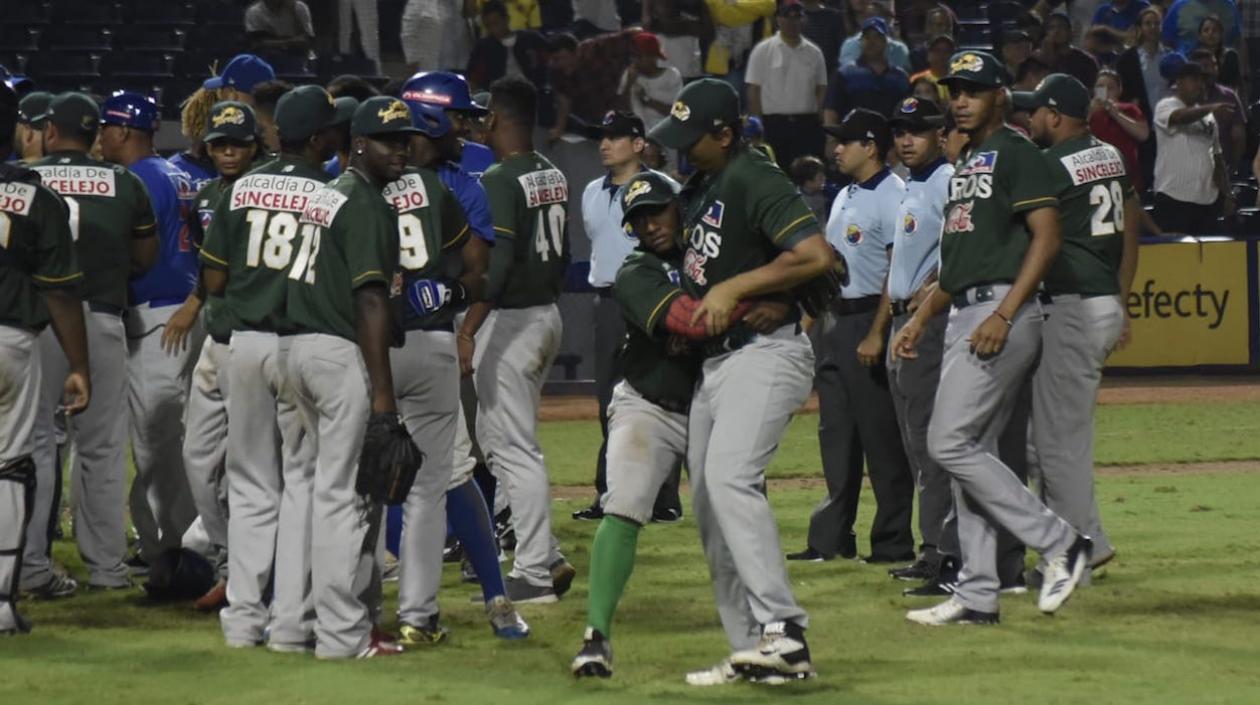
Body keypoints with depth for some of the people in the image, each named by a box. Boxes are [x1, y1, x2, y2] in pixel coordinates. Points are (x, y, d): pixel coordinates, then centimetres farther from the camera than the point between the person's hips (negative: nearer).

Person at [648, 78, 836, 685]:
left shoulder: (754, 181, -14)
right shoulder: (699, 188, 15)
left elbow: (818, 255, -24)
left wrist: (734, 287, -21)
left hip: (766, 354, -10)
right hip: (712, 362, 10)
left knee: (729, 477, -25)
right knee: (708, 500, 8)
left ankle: (784, 630, -30)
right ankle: (750, 651, 12)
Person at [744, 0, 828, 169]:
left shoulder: (814, 52, 9)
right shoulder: (763, 50, 0)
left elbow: (821, 89, 14)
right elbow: (753, 90, -2)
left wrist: (822, 119, 1)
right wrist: (757, 126, -7)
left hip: (807, 124, 3)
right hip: (774, 124, -3)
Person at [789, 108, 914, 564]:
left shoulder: (892, 197, -12)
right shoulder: (845, 197, 17)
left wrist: (876, 334, -21)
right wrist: (813, 322, 17)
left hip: (869, 320, -10)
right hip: (833, 320, 10)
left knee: (882, 438, -5)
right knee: (836, 436, 11)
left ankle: (893, 541, -1)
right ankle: (831, 537, 15)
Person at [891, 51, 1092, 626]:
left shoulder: (1016, 153, -7)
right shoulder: (966, 163, 21)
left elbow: (1046, 238, -16)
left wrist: (1003, 316, -23)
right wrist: (921, 318, 21)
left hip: (1003, 313, -10)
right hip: (963, 317, 10)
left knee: (950, 443, -14)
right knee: (966, 450, 7)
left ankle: (1058, 542, -9)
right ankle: (976, 596, 8)